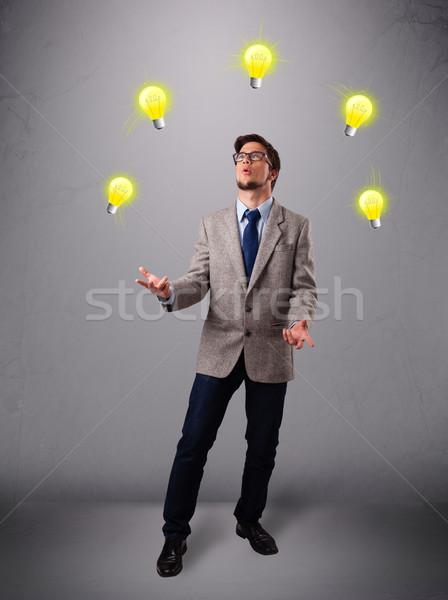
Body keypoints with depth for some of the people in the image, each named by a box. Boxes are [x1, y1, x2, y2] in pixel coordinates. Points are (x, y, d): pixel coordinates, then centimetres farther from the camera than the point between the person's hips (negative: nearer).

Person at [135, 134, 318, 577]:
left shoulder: (297, 226, 5)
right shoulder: (212, 224, 9)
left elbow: (304, 286, 1)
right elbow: (199, 282, 2)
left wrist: (299, 321, -19)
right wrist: (170, 291, -19)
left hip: (271, 352, 0)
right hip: (220, 349, 0)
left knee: (262, 446, 13)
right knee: (193, 443, 2)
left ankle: (249, 521, 37)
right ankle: (175, 535, 20)